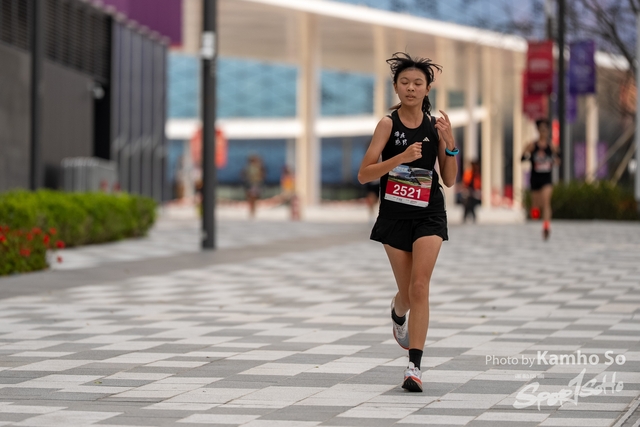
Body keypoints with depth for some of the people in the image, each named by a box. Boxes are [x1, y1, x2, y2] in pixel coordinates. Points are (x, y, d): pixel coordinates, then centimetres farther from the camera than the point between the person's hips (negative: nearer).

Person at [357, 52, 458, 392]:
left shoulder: (435, 125, -1)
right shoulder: (388, 124, -7)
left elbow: (450, 180, 4)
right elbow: (364, 175, -13)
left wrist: (449, 144, -11)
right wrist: (401, 157, -25)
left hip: (429, 214, 0)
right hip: (395, 214, 0)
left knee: (420, 287, -14)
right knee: (407, 292, 10)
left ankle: (414, 365, -14)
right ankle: (398, 314, 49)